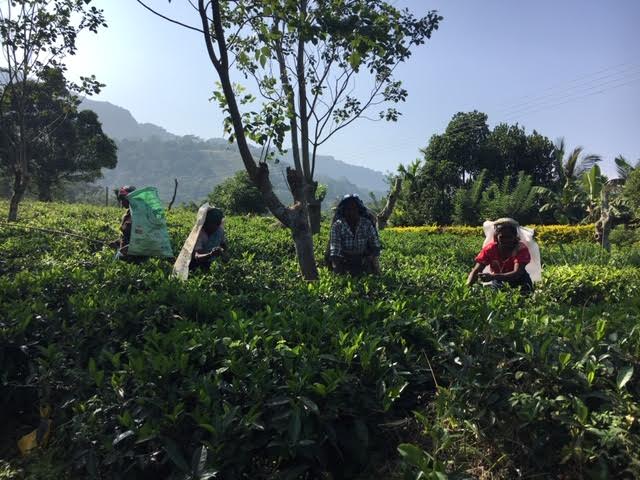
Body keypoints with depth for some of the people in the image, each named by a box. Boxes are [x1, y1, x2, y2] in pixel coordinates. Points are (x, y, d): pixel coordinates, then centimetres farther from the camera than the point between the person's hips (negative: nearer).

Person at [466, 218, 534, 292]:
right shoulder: (489, 248, -14)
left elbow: (517, 273, -35)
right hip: (497, 281, 1)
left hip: (515, 281, 0)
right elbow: (476, 271, -18)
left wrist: (492, 277, -52)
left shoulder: (521, 249, -20)